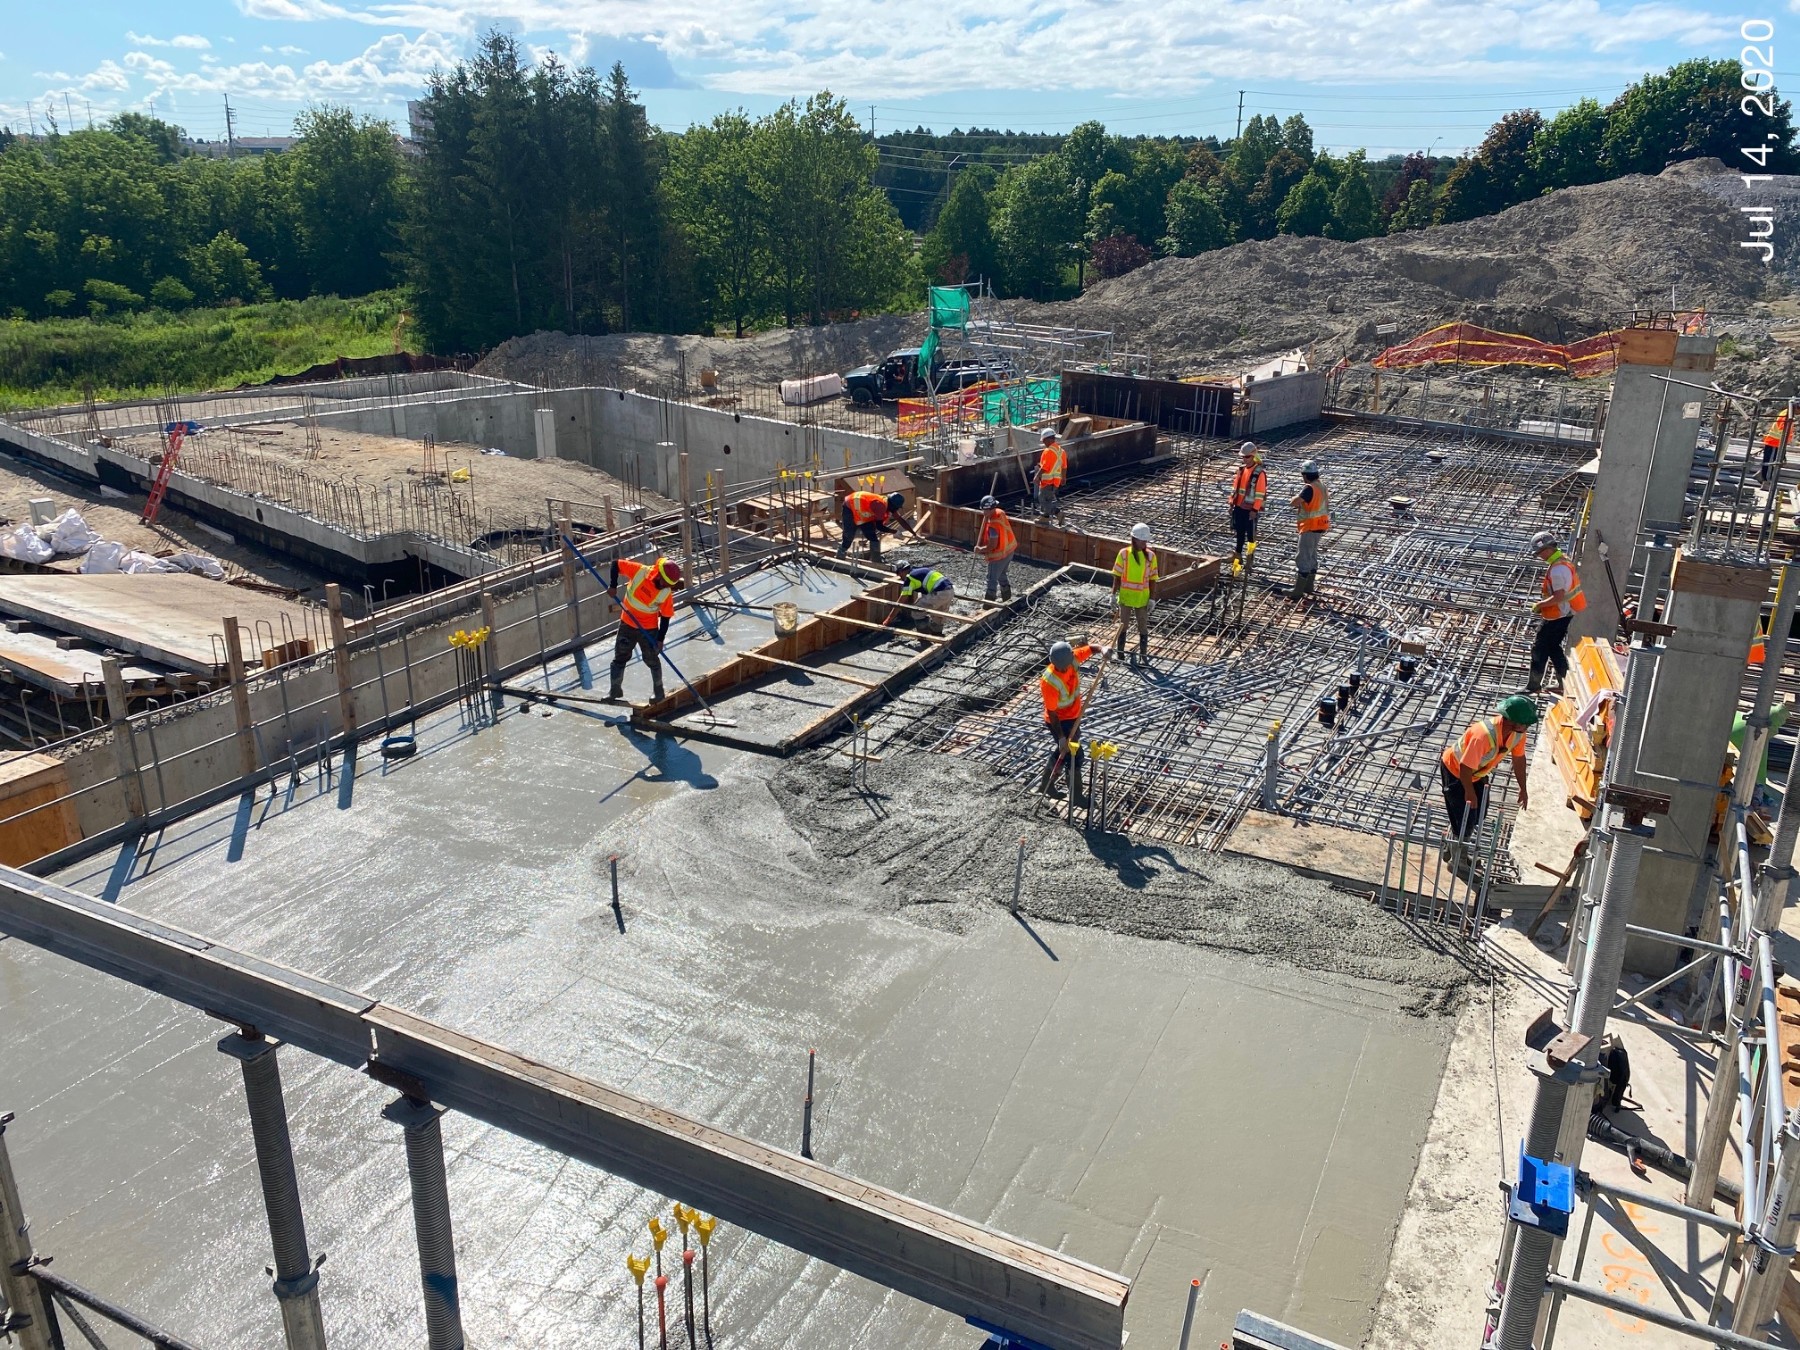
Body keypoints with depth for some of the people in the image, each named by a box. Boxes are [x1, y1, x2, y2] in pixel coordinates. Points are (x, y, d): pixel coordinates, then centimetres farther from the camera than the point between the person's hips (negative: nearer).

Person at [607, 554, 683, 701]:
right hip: (627, 623, 2)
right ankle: (615, 690, 26)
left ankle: (658, 691, 27)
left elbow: (665, 617, -12)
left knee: (652, 660, 7)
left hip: (649, 628, -2)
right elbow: (616, 563, -11)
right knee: (620, 657, 11)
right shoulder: (640, 571, -20)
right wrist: (613, 586, -20)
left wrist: (660, 639, -15)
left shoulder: (666, 593, -19)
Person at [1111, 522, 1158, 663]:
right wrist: (1114, 594, -2)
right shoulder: (1124, 553, -8)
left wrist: (1152, 599, -4)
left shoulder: (1150, 555, -6)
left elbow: (1152, 579, -2)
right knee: (1123, 625, 11)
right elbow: (1117, 576, -1)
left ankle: (1143, 654, 17)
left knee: (1143, 627, 7)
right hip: (1125, 597, 0)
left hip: (1142, 598, 0)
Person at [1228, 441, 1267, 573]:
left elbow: (1260, 493, -16)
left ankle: (1251, 547, 35)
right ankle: (1237, 558, 14)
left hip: (1250, 509, -6)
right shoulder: (1241, 469, 5)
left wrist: (1255, 509, -18)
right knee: (1239, 533, 9)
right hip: (1239, 507, 6)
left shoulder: (1259, 473, -15)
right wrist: (1232, 503, 12)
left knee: (1250, 531, 7)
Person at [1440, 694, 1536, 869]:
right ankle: (1457, 860, 18)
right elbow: (1465, 768, -33)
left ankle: (1452, 849, 35)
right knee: (1465, 817, -3)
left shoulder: (1518, 732, -18)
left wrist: (1523, 789, 6)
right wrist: (1470, 793, -19)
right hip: (1455, 771, -8)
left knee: (1479, 812, 16)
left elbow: (1519, 758, 0)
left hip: (1477, 773, 8)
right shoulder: (1484, 735, -41)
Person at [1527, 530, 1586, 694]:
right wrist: (1544, 604, 15)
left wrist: (1540, 604, -16)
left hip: (1557, 616, -10)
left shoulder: (1557, 569, -26)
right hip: (1565, 613, 10)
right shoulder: (1563, 559, 7)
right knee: (1553, 646, 19)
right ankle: (1564, 683, 23)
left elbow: (1558, 597, -29)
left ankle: (1533, 685, 9)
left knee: (1539, 647, 0)